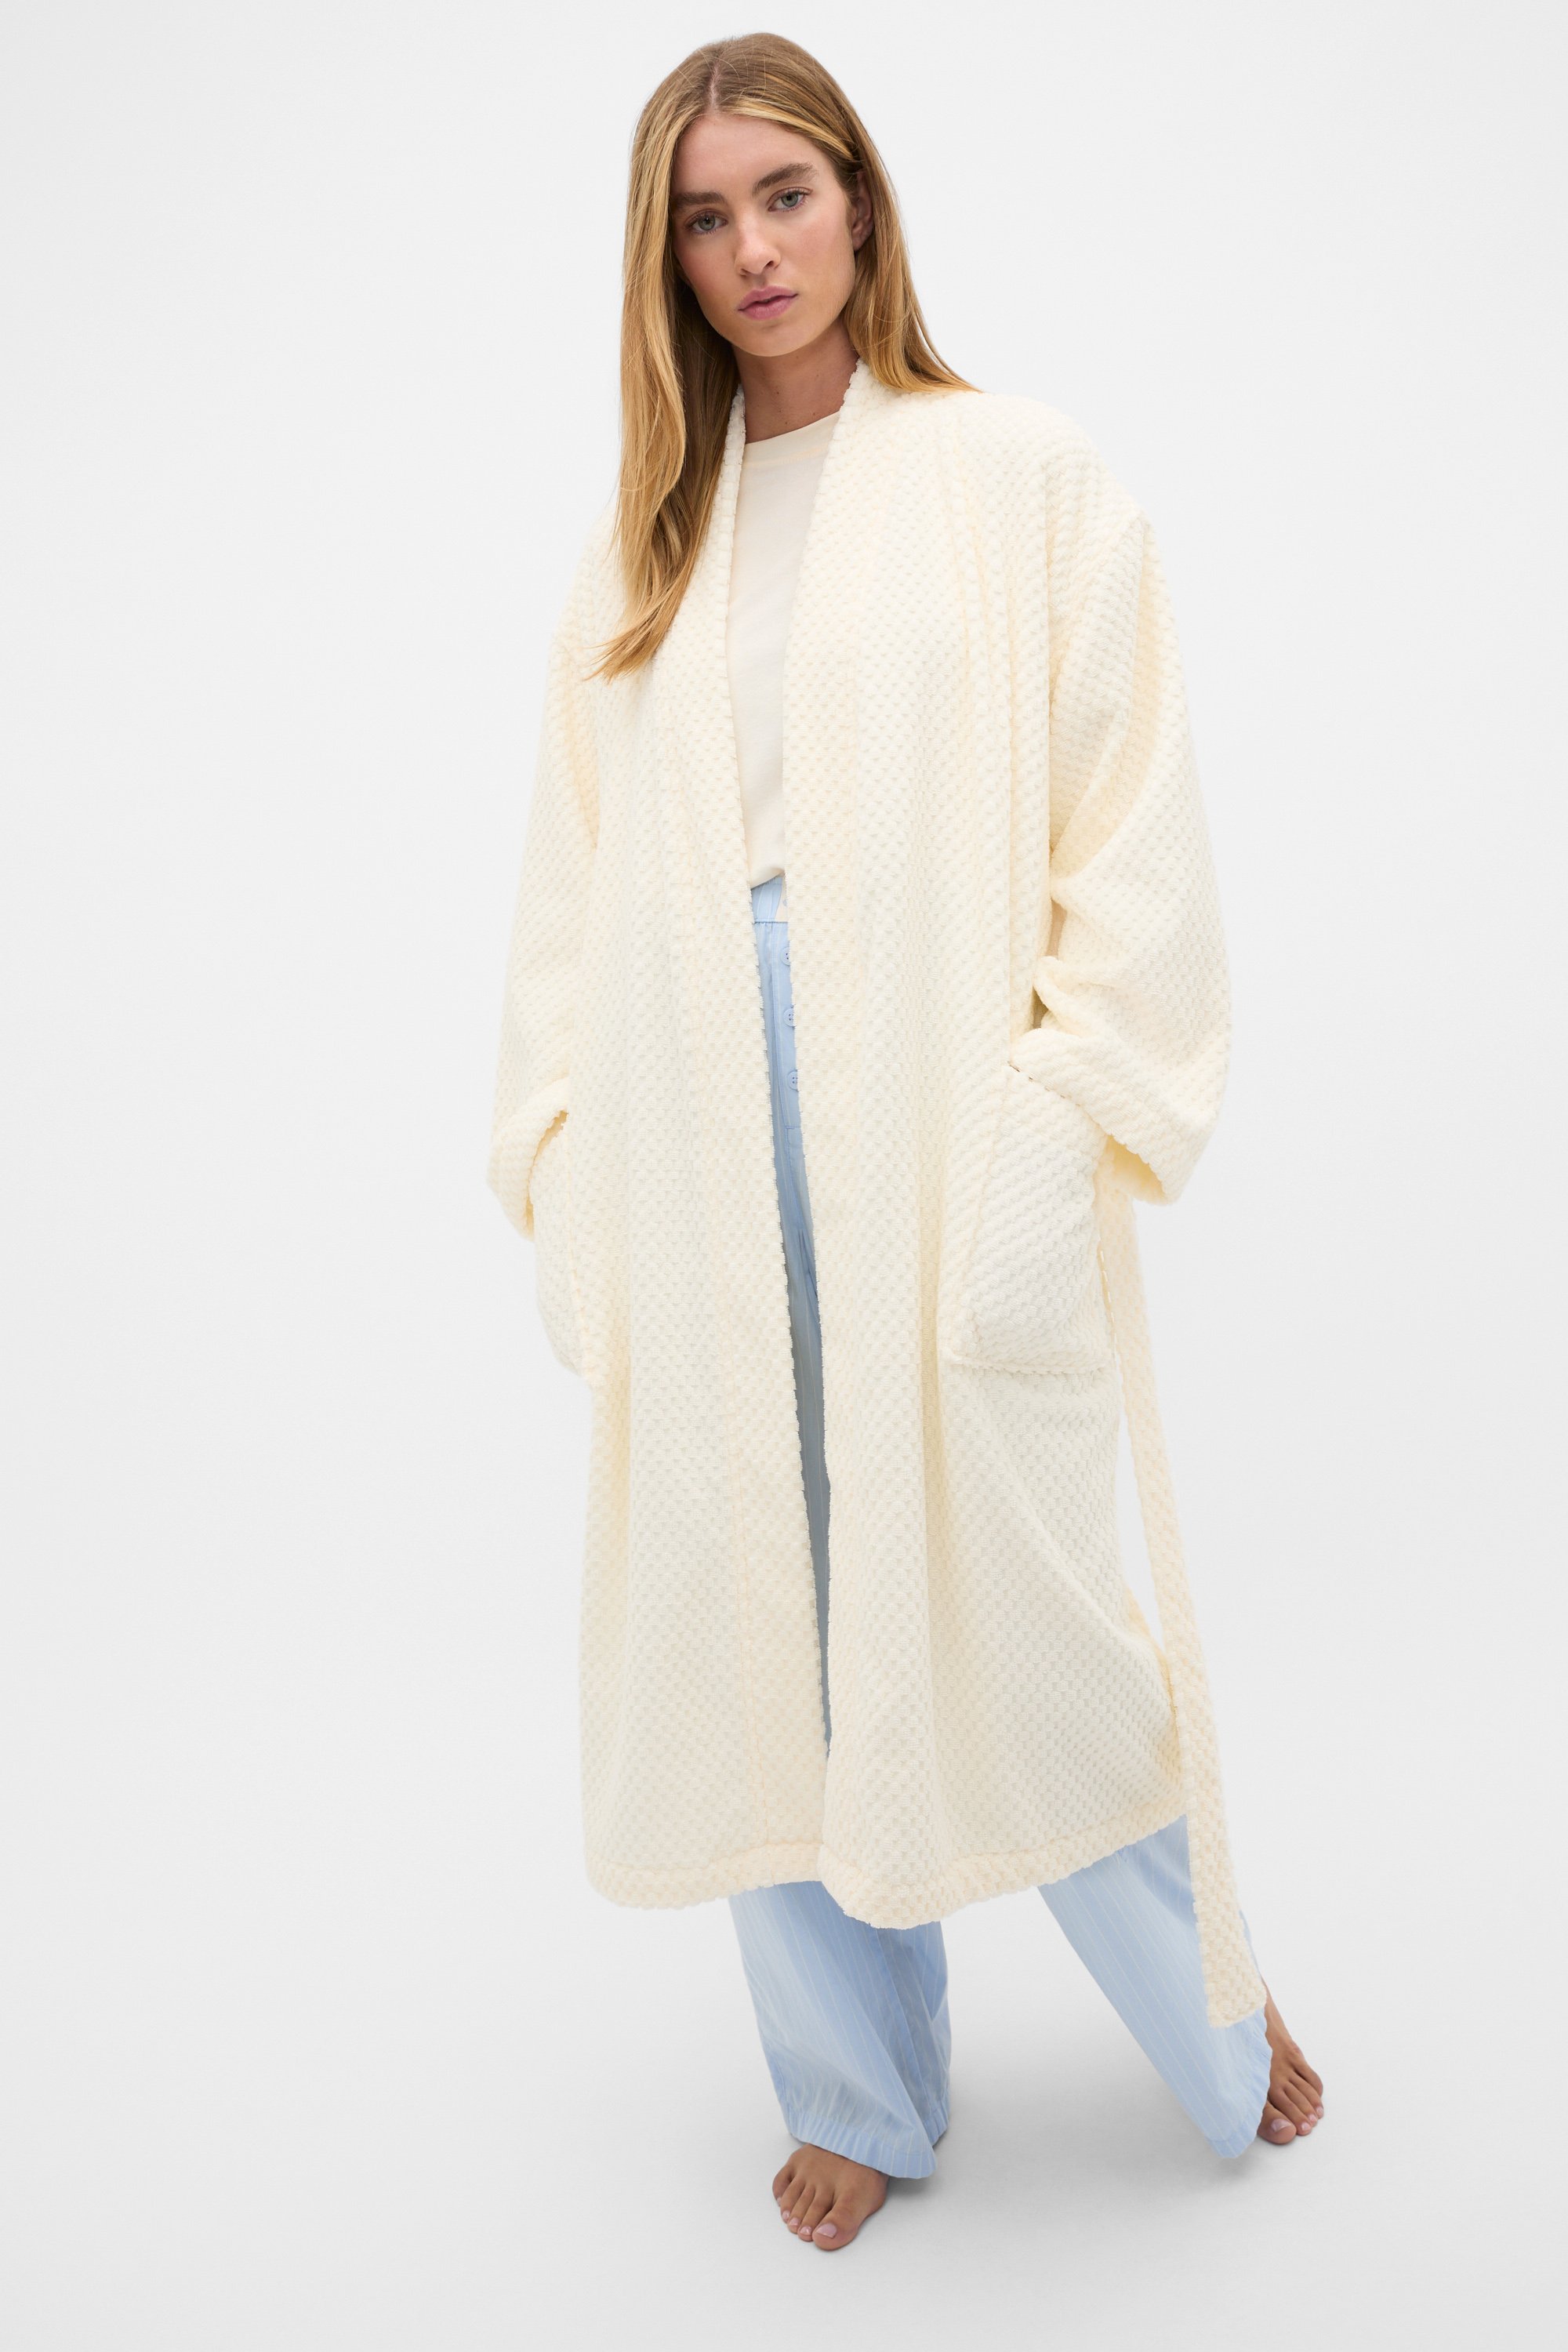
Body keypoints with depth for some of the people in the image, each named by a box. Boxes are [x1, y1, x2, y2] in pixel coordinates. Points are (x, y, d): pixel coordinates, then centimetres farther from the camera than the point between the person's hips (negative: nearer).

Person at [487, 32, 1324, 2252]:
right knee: (755, 1625, 9)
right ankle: (863, 2092, 31)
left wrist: (1065, 1139, -12)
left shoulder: (1024, 477, 2)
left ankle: (1218, 2007, 32)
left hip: (944, 1137, -3)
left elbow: (1134, 838, -3)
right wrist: (557, 1156, 3)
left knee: (1013, 1605, 2)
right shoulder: (640, 545, 13)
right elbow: (571, 883, 11)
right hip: (700, 1162, 4)